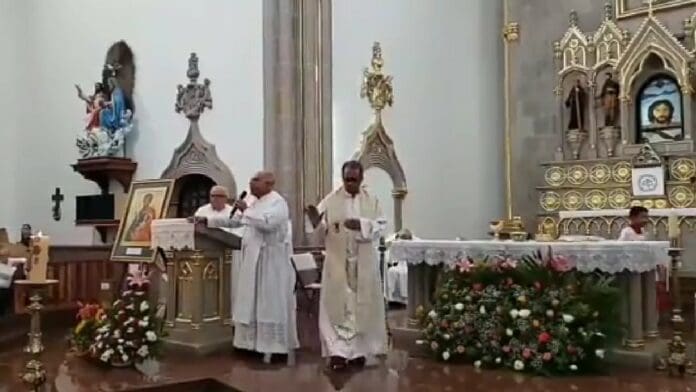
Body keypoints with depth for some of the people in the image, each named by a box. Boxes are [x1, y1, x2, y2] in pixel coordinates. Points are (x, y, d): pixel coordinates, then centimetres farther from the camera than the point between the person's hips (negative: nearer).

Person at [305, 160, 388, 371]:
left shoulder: (372, 200, 5)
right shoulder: (330, 200, 0)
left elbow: (381, 226, -4)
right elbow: (322, 232, -4)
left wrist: (361, 224, -21)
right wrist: (316, 221, -26)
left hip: (364, 264, 2)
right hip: (338, 262, -2)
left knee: (363, 306, 6)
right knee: (337, 306, -5)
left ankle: (358, 350, 18)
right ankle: (338, 352, -3)